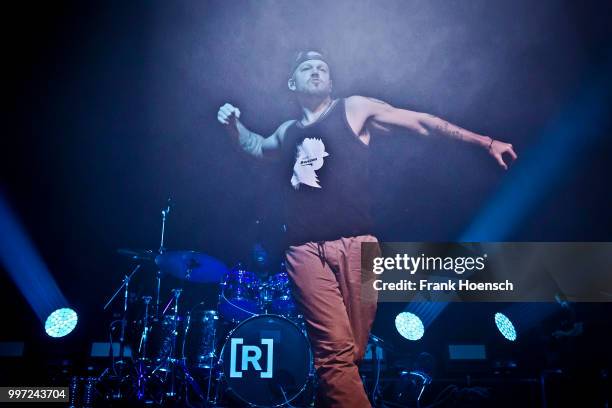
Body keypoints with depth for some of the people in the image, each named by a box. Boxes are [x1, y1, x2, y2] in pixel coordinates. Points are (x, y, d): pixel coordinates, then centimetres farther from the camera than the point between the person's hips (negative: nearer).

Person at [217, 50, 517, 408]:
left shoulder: (354, 108, 12)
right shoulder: (288, 132, 23)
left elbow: (421, 122, 12)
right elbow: (257, 147, 45)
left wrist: (485, 142, 9)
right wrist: (233, 125, 25)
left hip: (355, 244, -1)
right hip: (305, 249, 2)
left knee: (350, 352, -3)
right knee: (336, 352, -12)